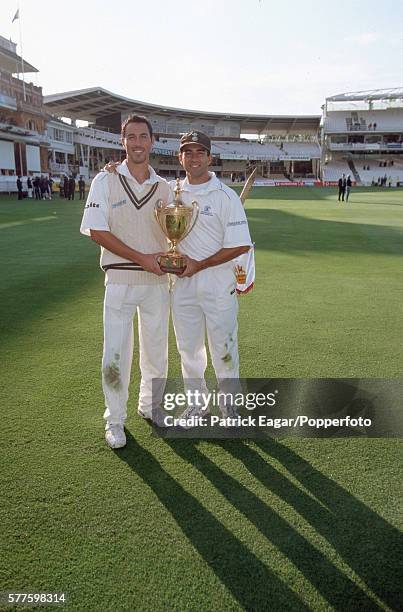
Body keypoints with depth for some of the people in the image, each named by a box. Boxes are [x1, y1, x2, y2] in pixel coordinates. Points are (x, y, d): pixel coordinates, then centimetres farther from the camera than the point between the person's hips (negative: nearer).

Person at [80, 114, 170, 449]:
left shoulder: (164, 187, 9)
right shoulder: (106, 180, -2)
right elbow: (96, 230, -9)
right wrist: (141, 258, -15)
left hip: (157, 279, 4)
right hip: (120, 279, -3)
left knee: (157, 349, 12)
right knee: (115, 353, -2)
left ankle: (150, 406, 32)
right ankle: (115, 419, 17)